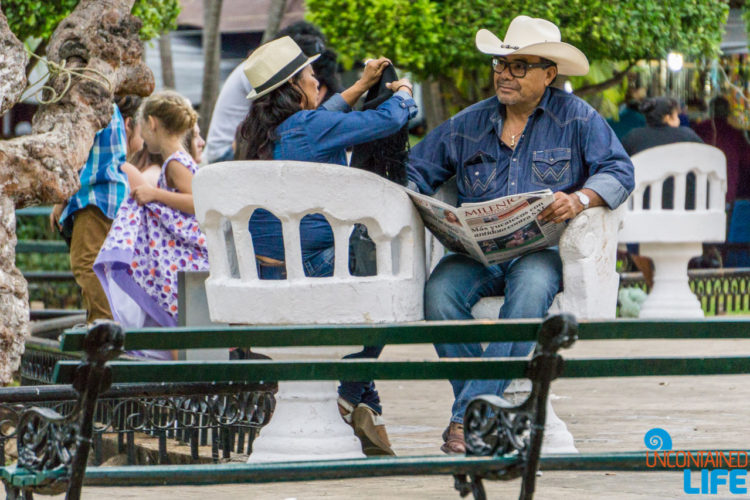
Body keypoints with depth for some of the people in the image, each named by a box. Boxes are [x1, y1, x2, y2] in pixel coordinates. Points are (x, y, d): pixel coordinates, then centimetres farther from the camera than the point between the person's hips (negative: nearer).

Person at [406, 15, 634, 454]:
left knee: (531, 286, -38)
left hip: (542, 249, -3)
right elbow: (416, 171, 20)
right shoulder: (468, 125, 17)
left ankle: (469, 414, -36)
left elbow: (620, 171, -3)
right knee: (440, 291, -30)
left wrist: (580, 199, -24)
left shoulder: (576, 118, 7)